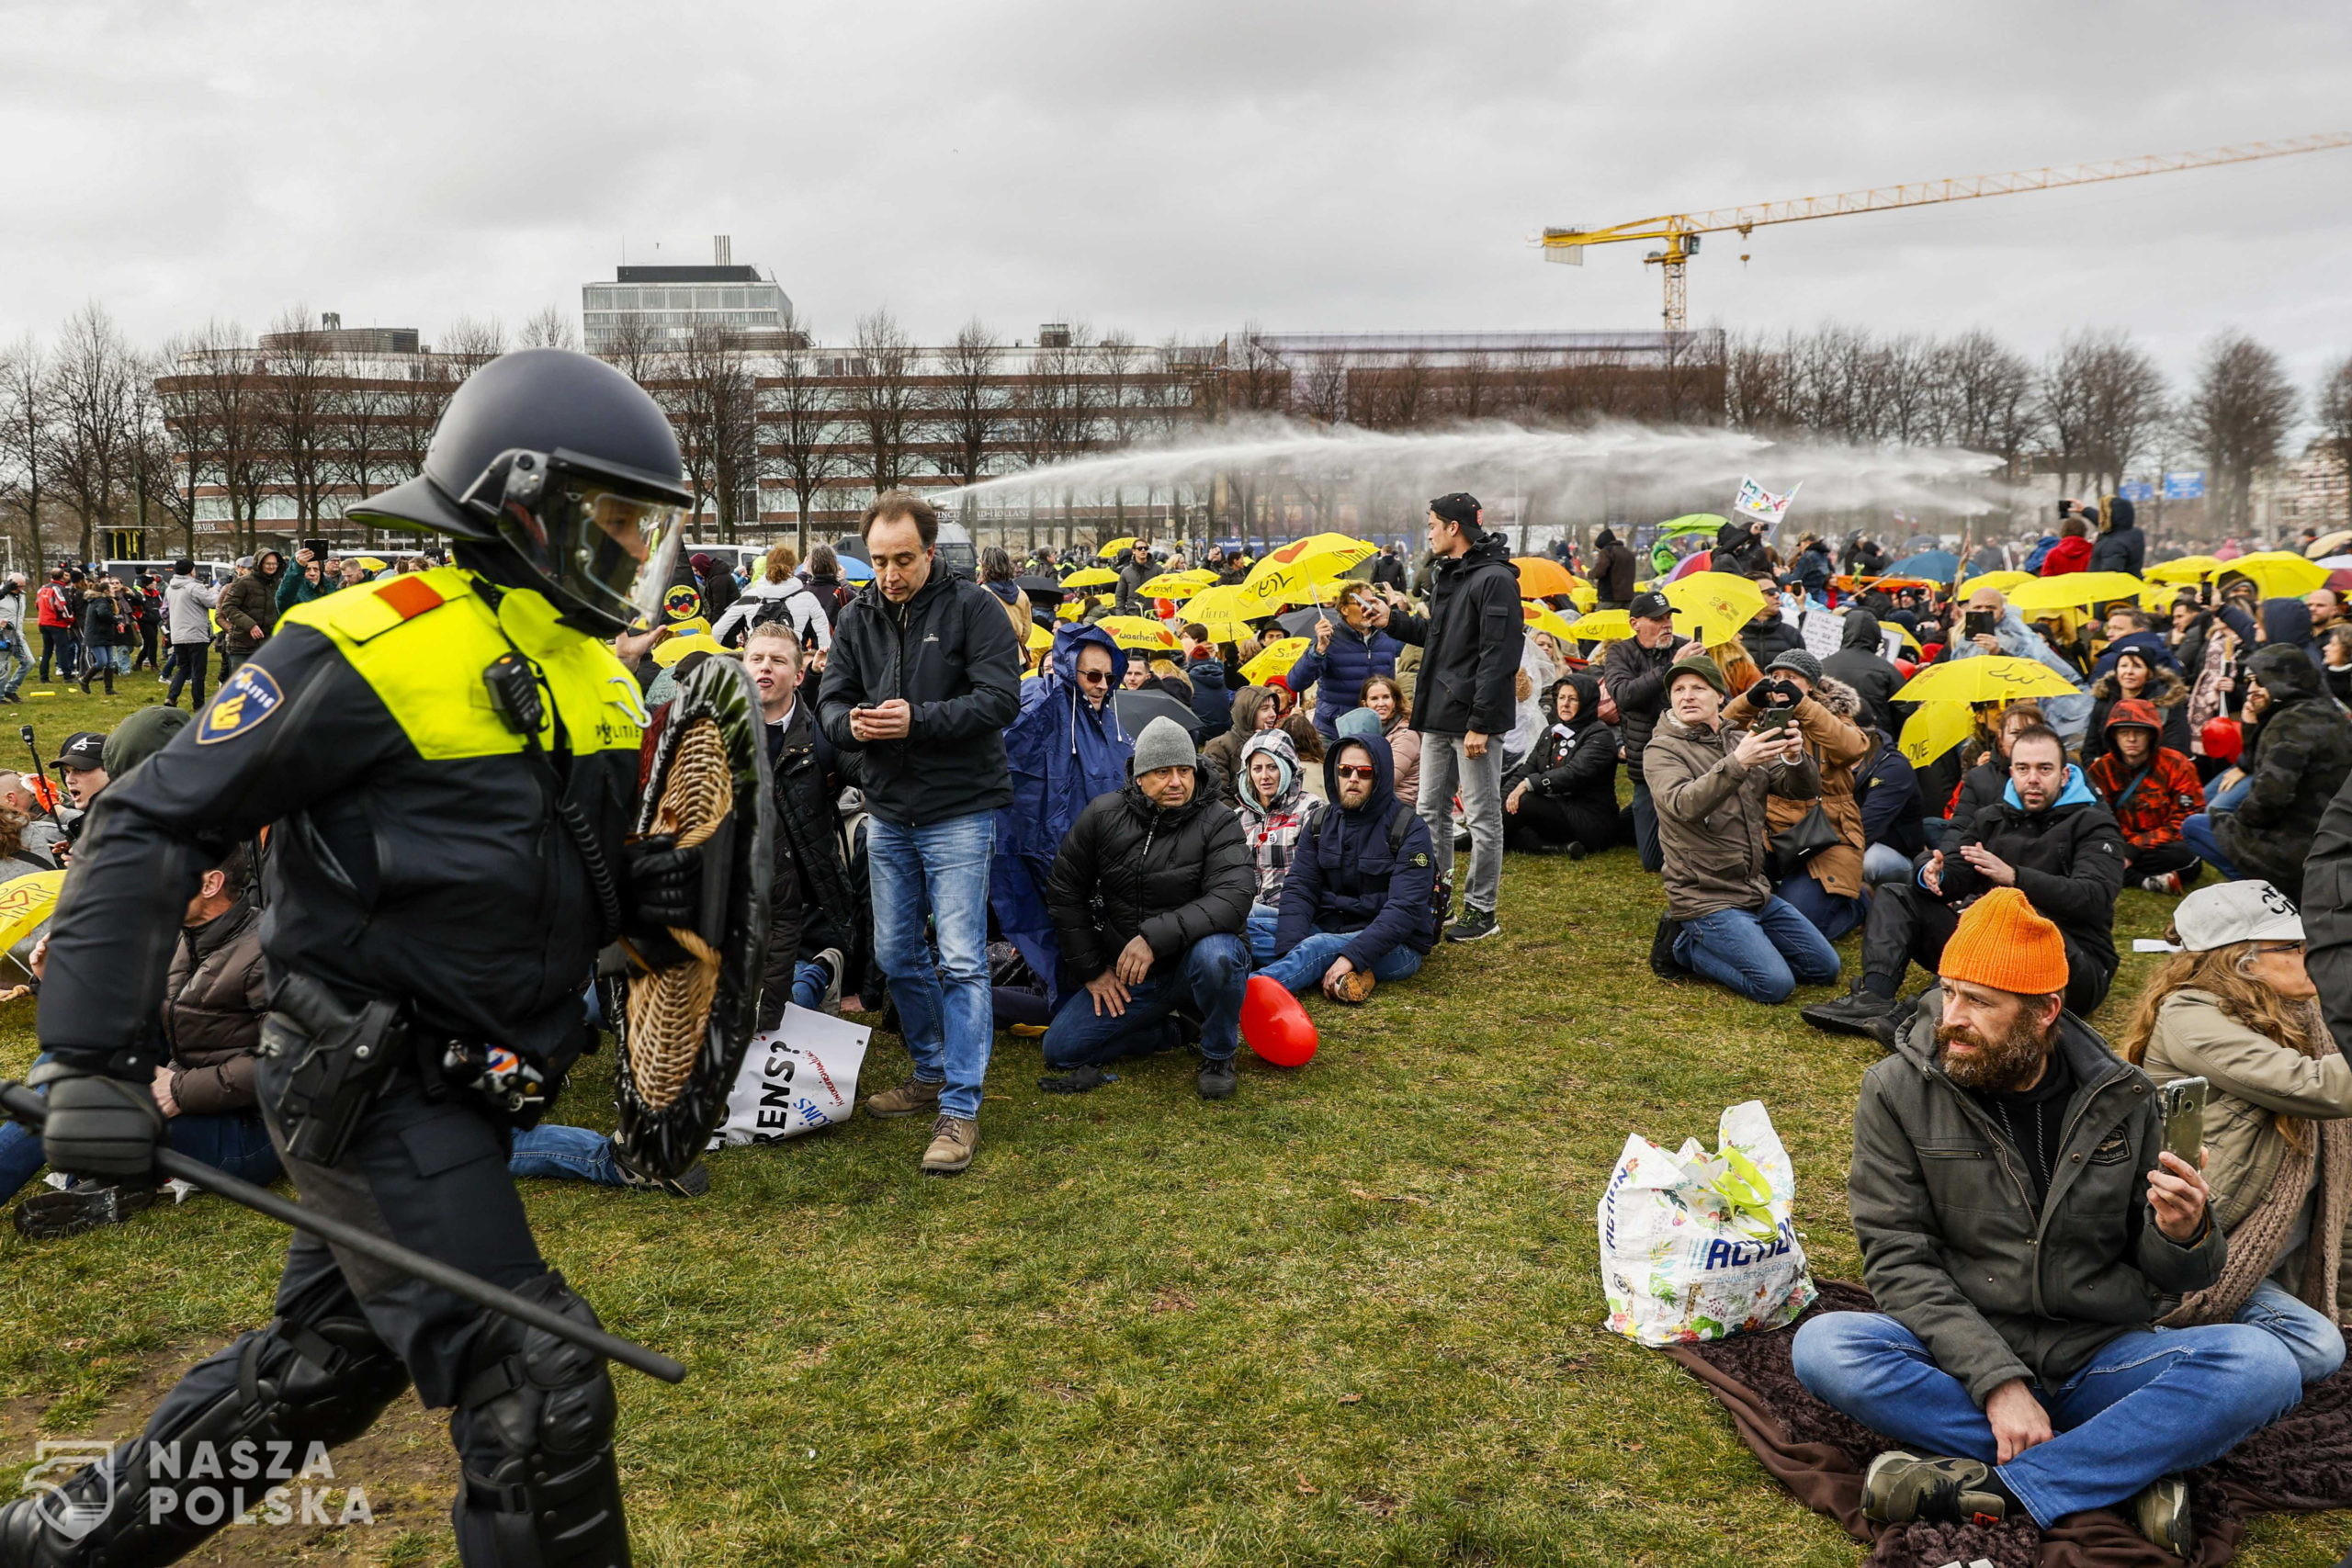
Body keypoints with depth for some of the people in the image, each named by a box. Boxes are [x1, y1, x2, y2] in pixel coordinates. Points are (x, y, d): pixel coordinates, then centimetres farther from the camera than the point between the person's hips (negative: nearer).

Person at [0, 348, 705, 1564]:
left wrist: (645, 889, -4)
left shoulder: (593, 674, 10)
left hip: (463, 1088, 9)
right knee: (539, 1402, -9)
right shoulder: (371, 650, -16)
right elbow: (153, 824, -13)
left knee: (321, 1365, 22)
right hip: (367, 1083, -9)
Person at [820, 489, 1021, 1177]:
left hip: (959, 810, -6)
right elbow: (831, 701, 7)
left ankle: (959, 1109, -1)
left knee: (960, 959, -7)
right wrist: (852, 723, -16)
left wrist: (918, 719, -25)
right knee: (897, 955, 14)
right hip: (889, 812, 6)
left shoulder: (974, 607, -9)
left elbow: (1001, 700, -16)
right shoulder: (858, 617, 6)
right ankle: (932, 1072, 33)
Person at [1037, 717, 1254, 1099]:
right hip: (1124, 977, 4)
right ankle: (1169, 1030, 14)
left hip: (1189, 965, -3)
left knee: (1215, 954, -38)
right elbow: (1065, 893, 6)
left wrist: (1156, 937, -35)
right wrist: (1091, 970, 3)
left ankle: (1218, 1056, -9)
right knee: (1060, 1050, -7)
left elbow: (1232, 900, -27)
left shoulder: (1218, 823, -12)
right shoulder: (1102, 815, -3)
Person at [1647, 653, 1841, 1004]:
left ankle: (1715, 943, 16)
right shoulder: (1661, 750, -8)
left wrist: (1795, 758, -23)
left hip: (1757, 892, 7)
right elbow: (1683, 805, -28)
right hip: (1707, 898, -7)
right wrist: (1736, 764, -42)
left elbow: (1806, 790, 0)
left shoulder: (1742, 741, 9)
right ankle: (1687, 946, 2)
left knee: (1824, 968, 9)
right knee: (1775, 985, -19)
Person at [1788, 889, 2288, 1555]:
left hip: (2100, 1358, 2)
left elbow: (2165, 1276, 9)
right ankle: (2131, 1468, -23)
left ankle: (1983, 1483, -26)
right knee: (1823, 1346, -30)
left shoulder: (2119, 1098, 2)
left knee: (2263, 1366, -24)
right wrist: (1997, 1380, -22)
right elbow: (1899, 1260, -10)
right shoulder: (1898, 1092, -6)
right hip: (1963, 1363, -2)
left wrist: (2182, 1235, -16)